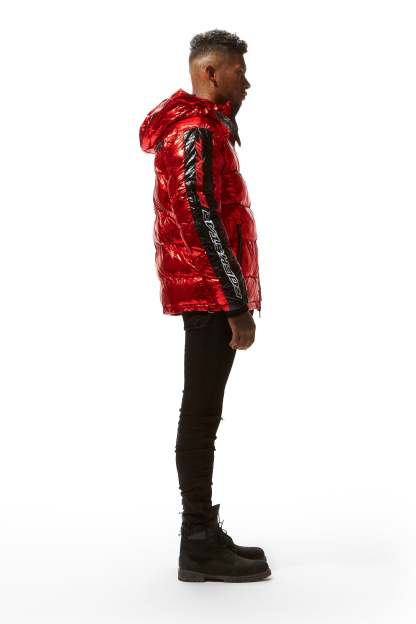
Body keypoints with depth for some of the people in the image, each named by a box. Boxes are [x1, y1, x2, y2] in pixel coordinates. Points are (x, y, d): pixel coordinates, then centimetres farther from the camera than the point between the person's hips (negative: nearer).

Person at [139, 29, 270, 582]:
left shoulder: (201, 126, 20)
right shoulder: (197, 133, -13)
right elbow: (204, 222, -20)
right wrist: (238, 305, -20)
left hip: (206, 292, 10)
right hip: (210, 293, -10)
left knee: (204, 414, 13)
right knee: (202, 416, -6)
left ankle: (204, 533, 22)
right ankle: (200, 548, 1)